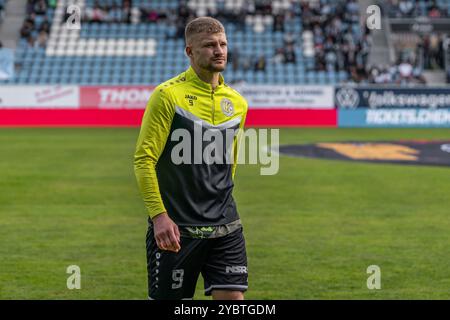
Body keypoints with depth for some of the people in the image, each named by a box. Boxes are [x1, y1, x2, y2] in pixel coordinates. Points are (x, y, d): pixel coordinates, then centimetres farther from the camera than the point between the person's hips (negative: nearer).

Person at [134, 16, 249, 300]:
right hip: (175, 227, -5)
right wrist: (159, 215, -18)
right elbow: (144, 159, -10)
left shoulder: (237, 103, 9)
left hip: (225, 229, 5)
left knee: (233, 297, -4)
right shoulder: (168, 95, -8)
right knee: (167, 299, 3)